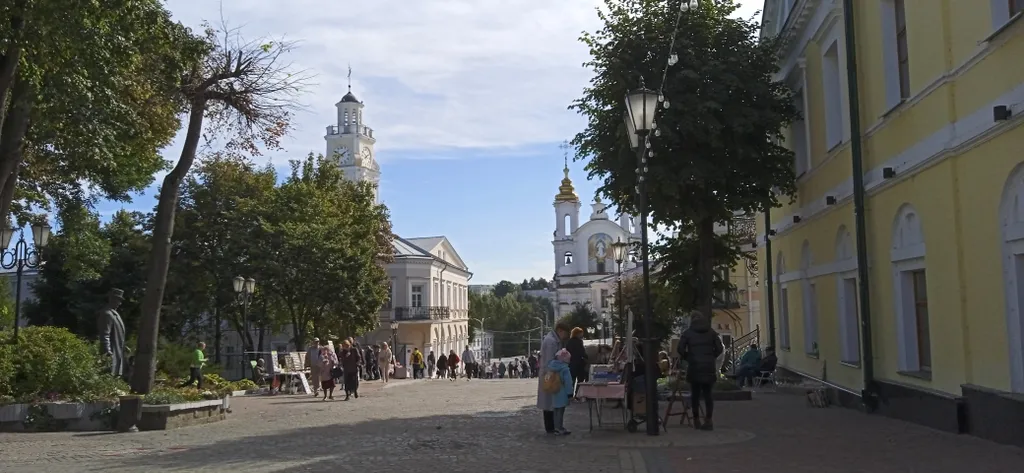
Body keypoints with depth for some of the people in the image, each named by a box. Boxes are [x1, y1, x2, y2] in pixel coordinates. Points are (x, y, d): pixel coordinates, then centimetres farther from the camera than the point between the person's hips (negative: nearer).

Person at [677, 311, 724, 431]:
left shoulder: (688, 332, 1)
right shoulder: (711, 332, 9)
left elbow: (681, 349, -7)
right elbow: (720, 349, 4)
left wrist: (687, 358, 8)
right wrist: (711, 358, 15)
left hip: (694, 366, -2)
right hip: (709, 366, 2)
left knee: (695, 394, 7)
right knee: (707, 394, 4)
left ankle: (696, 420, 10)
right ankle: (709, 420, -5)